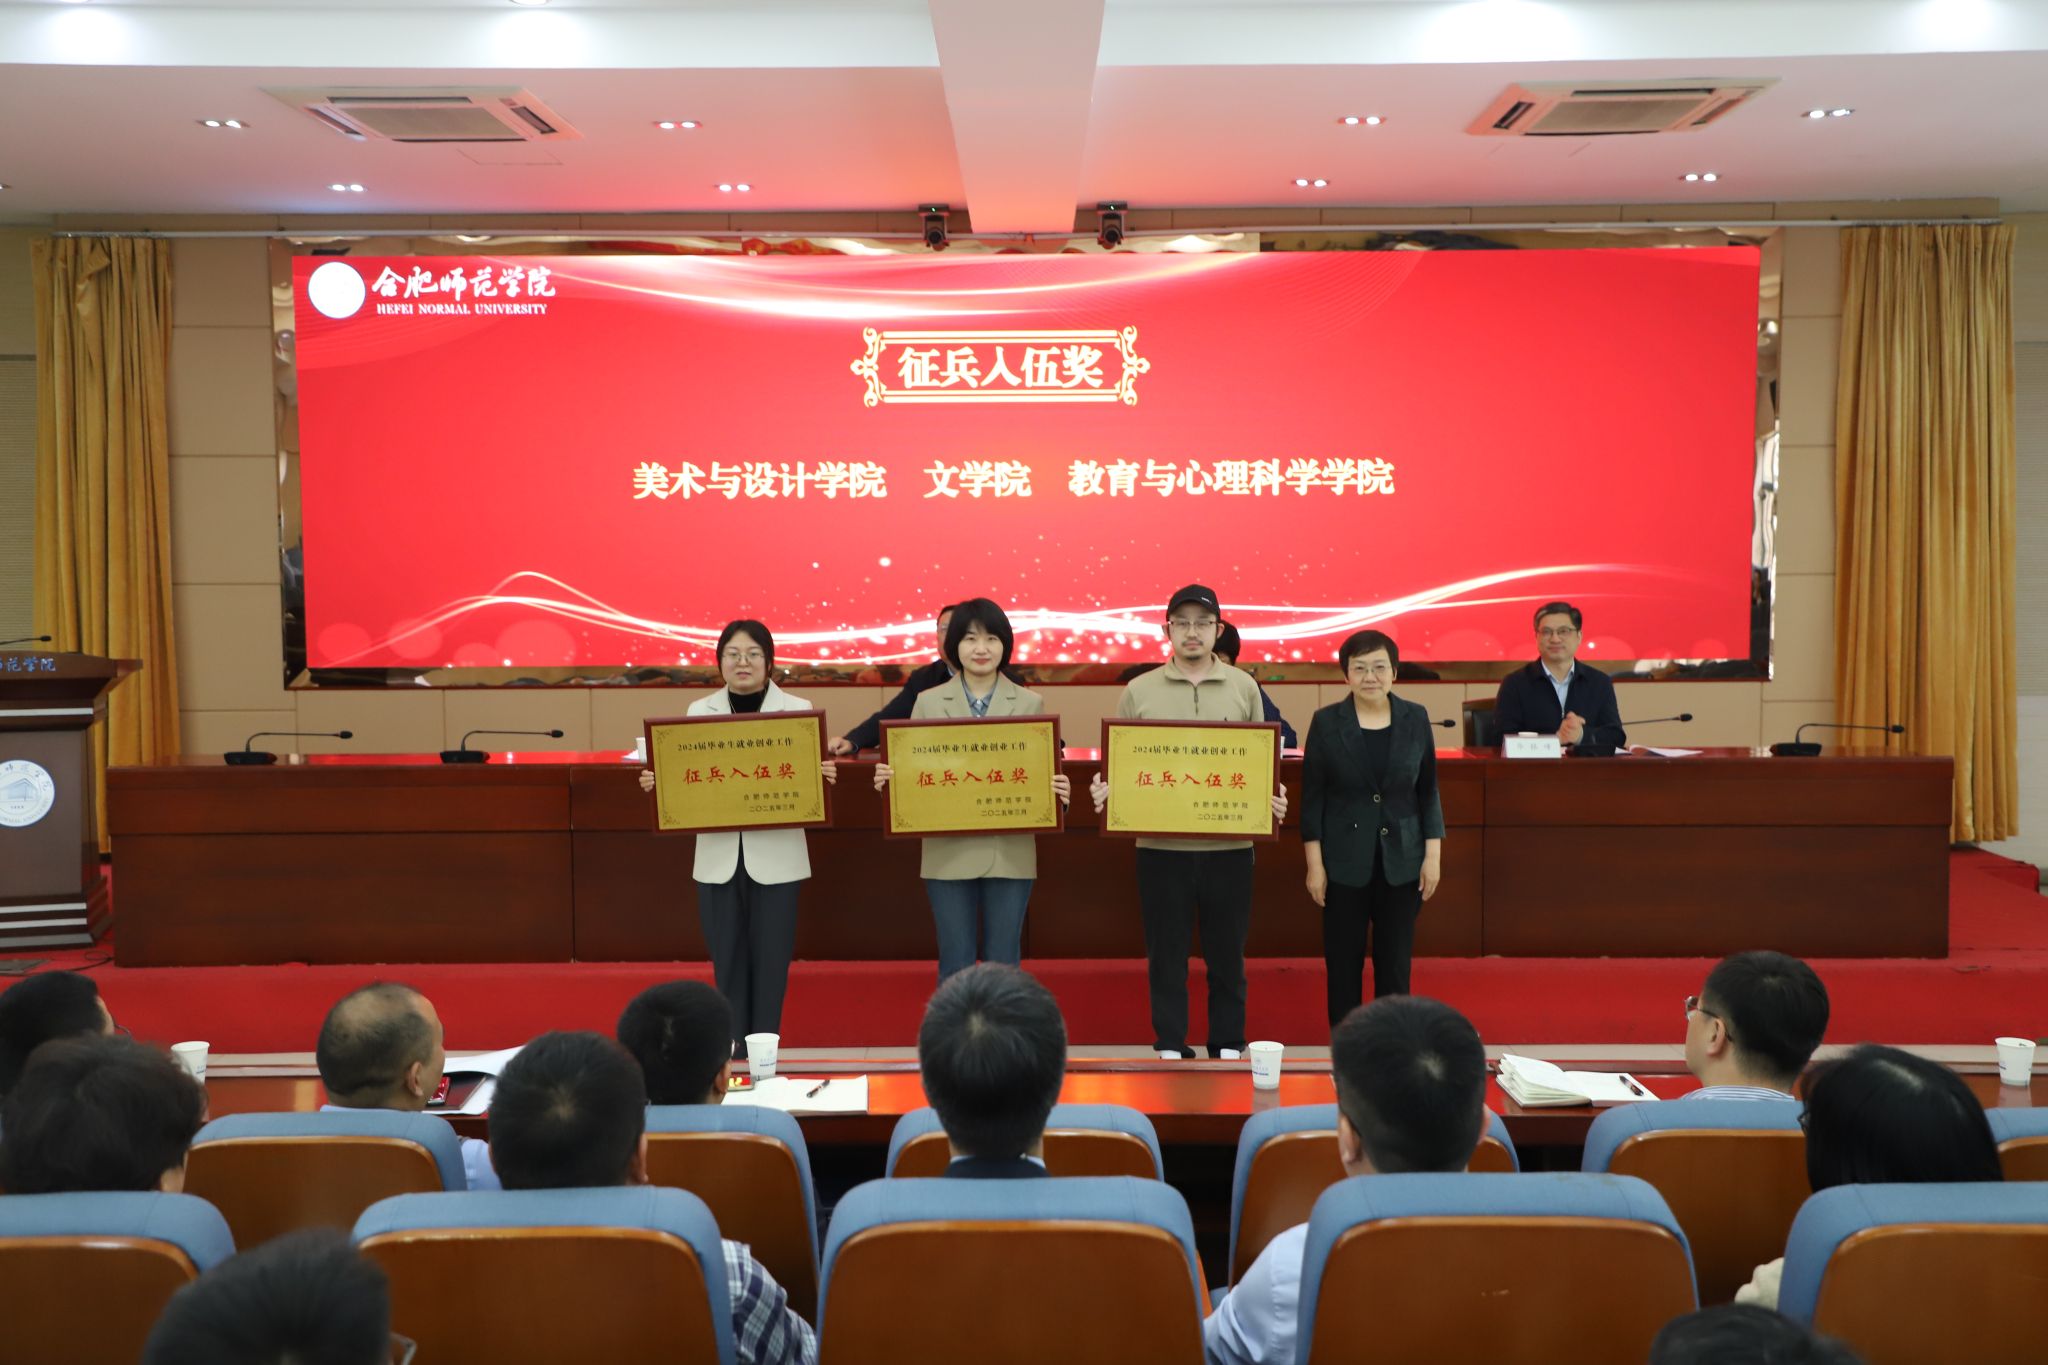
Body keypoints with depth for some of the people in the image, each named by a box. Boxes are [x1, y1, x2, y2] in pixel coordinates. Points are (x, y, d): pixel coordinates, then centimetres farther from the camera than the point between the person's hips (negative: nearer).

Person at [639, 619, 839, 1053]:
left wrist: (825, 776, -23)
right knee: (726, 956, 6)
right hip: (718, 856, 2)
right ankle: (731, 1048, 18)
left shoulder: (797, 709, 2)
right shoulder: (700, 711, 7)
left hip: (775, 856, -2)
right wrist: (657, 782, -14)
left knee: (770, 957, 2)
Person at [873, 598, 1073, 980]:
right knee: (956, 964, 6)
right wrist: (888, 778, -18)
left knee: (1003, 965, 7)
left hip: (1011, 854, 0)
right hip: (949, 854, 0)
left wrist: (1058, 790, -17)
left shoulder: (1030, 703, 6)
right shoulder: (929, 702, 5)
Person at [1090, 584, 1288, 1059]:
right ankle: (1170, 1048, 21)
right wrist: (1106, 791, -13)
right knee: (1166, 954, 8)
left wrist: (1273, 798, -9)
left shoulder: (1243, 687, 6)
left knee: (1227, 953, 10)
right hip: (1160, 846, 0)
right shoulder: (1139, 691, 4)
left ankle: (1228, 1048, 23)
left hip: (1229, 846, 1)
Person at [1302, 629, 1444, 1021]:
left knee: (1396, 964, 5)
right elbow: (1312, 797, -2)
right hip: (1344, 863, -1)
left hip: (1402, 862, 1)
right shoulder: (1326, 722, -3)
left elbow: (1428, 792, 6)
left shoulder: (1415, 719, 2)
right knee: (1343, 964, 5)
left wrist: (1433, 856, 0)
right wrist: (1314, 864, -5)